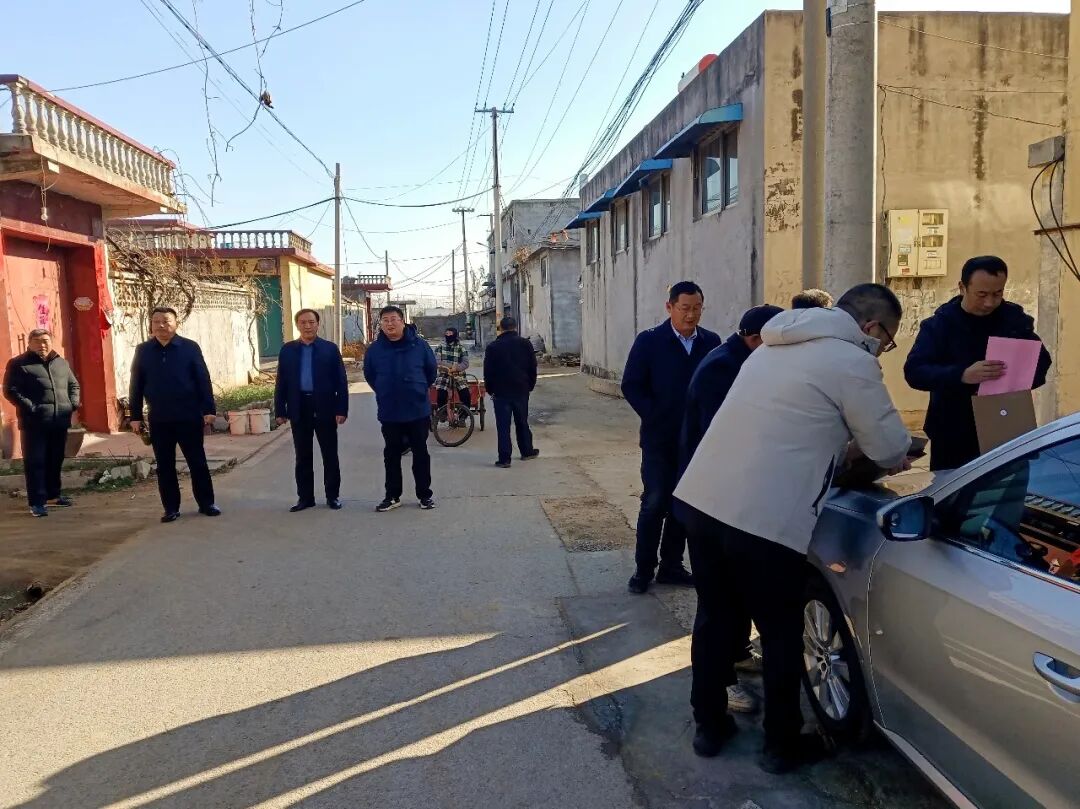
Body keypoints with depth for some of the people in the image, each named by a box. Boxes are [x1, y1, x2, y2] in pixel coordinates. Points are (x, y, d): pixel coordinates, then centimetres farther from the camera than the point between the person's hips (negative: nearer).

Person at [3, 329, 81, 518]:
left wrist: (73, 403, 7)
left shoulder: (61, 363, 16)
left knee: (55, 460, 14)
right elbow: (11, 390, -7)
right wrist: (30, 408, -17)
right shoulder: (18, 364, -1)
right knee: (35, 461, -4)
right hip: (35, 422, -5)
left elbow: (73, 384, 24)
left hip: (60, 421, 5)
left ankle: (52, 495, 28)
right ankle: (37, 502, -2)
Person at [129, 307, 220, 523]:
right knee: (165, 466, 8)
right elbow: (136, 386, 7)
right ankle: (171, 508, 17)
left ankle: (206, 503, 17)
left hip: (189, 417, -2)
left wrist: (209, 409, -9)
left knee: (197, 462, 6)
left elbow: (203, 380, -3)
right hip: (159, 420, 2)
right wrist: (136, 416, 3)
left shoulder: (190, 347, -2)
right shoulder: (143, 351, 5)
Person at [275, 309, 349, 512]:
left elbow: (341, 381, -2)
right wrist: (280, 410, 1)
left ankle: (333, 495, 16)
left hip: (325, 408, -2)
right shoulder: (287, 350, 7)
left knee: (330, 455, 5)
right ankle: (305, 497, 18)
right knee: (303, 456, 9)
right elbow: (281, 382, 7)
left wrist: (342, 409, -9)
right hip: (299, 409, 2)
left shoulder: (330, 348, 1)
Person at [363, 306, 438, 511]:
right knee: (391, 455, 9)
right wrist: (385, 394, 13)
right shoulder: (375, 349, -3)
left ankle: (425, 494, 19)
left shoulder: (419, 345, -6)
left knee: (420, 453, 8)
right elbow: (369, 375, 12)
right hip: (389, 413, 1)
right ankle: (392, 496, 20)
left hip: (418, 410, -1)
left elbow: (431, 370, 7)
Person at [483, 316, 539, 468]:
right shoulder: (525, 344, 2)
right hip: (521, 390, 2)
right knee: (522, 422, 17)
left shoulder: (493, 347, -4)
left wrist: (490, 390, 9)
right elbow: (533, 368, 4)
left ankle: (504, 459, -2)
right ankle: (527, 451, 27)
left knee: (503, 426, -1)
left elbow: (488, 372, -2)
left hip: (501, 391, -2)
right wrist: (530, 386, 13)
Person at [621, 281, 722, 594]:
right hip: (659, 439, -3)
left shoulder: (711, 342, 3)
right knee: (655, 503, -1)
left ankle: (671, 566, 22)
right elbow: (631, 386, -6)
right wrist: (655, 418, -11)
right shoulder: (649, 341, -5)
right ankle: (643, 569, 11)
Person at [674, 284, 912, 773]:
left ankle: (709, 726, 36)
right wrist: (884, 457, 23)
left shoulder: (777, 346, 21)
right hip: (761, 520, -8)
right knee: (781, 635, 13)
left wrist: (844, 448, 27)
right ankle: (782, 746, 28)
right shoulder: (852, 361, -4)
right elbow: (891, 448, 1)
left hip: (699, 500, 8)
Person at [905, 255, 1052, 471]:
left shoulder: (1015, 318, 3)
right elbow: (914, 371, -17)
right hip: (952, 436, -2)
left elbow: (1042, 361, 5)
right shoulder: (939, 323, -7)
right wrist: (962, 375, -34)